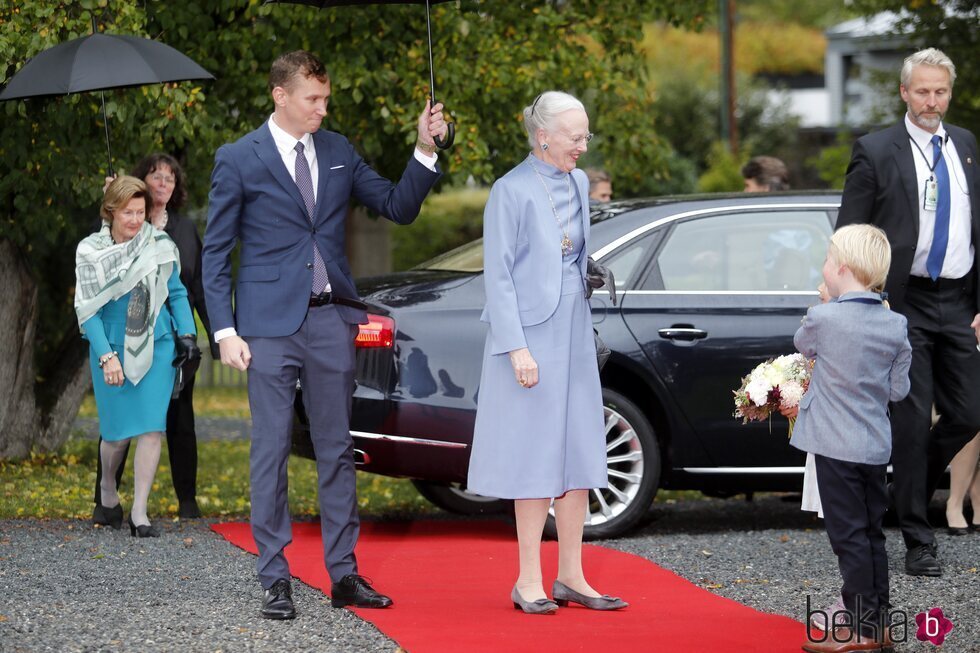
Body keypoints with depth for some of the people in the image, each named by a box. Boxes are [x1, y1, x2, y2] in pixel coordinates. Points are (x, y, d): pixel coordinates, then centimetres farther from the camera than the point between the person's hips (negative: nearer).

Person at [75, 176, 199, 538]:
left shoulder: (160, 246, 1)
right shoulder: (91, 251, -4)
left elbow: (177, 293, 12)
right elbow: (87, 309, -6)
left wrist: (186, 334, 1)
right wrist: (107, 356, -13)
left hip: (156, 346, 1)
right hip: (112, 348, -1)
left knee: (151, 427, -8)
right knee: (118, 432, 1)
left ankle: (139, 513, -4)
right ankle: (107, 489, 32)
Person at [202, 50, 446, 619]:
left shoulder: (338, 152, 10)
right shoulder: (238, 160, -2)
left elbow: (399, 207, 10)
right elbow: (216, 253, -2)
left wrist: (426, 150, -4)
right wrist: (225, 331, -9)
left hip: (331, 320, 4)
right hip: (270, 325, -4)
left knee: (337, 449, 7)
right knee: (272, 452, 0)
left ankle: (344, 574, 13)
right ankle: (275, 579, 5)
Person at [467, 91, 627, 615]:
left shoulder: (577, 184, 10)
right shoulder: (511, 191, -12)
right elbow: (497, 275, -13)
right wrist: (517, 348, -18)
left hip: (573, 331, 7)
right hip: (532, 336, -7)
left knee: (579, 454, 7)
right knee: (537, 456, -4)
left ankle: (570, 576, 14)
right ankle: (529, 582, 3)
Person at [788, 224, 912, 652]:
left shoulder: (823, 319, -15)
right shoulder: (895, 326, -1)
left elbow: (803, 346, 7)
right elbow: (898, 389, 3)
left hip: (836, 444, -5)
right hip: (876, 444, 5)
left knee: (849, 536, -2)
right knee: (872, 533, 15)